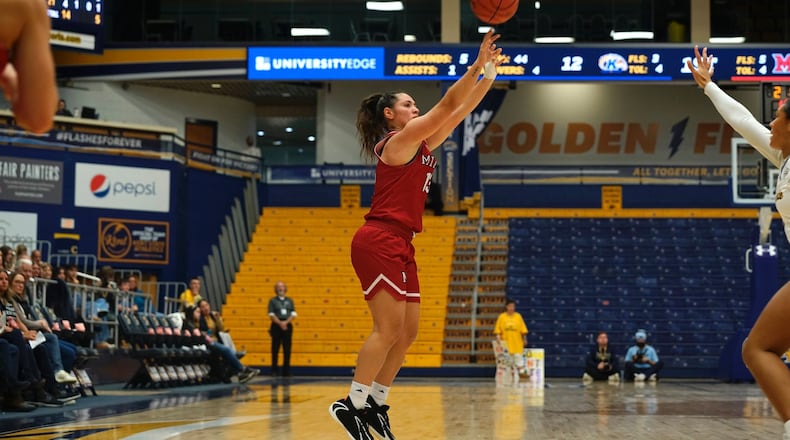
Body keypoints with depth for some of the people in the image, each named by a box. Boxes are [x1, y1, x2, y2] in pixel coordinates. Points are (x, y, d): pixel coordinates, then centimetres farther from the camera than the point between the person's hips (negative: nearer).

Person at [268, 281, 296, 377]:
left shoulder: (289, 301, 12)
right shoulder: (273, 301, 4)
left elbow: (293, 314, 4)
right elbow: (271, 315, -6)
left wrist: (286, 322, -13)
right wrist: (280, 323, -17)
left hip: (287, 326, 2)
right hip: (276, 327, -2)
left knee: (287, 350, 2)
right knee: (275, 350, -1)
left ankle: (286, 371, 7)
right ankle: (274, 371, 3)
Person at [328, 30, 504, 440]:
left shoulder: (422, 145, 19)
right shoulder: (398, 141, -6)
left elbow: (460, 111, 20)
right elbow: (448, 104, -11)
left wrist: (489, 75, 14)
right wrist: (478, 65, -9)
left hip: (399, 245, 10)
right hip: (379, 241, -10)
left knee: (407, 331, 6)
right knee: (389, 328, -15)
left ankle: (374, 404, 11)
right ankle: (352, 404, -11)